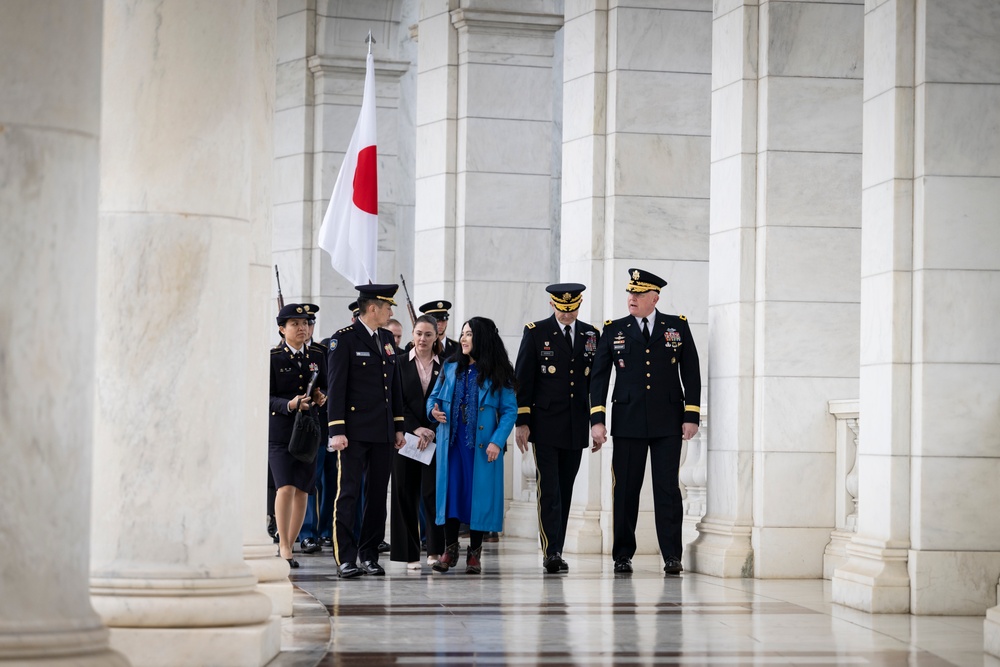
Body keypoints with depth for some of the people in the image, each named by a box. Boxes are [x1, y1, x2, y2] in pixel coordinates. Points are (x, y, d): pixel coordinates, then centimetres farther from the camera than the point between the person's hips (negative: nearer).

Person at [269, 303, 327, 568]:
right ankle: (284, 548, -8)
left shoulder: (316, 357, 10)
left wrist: (322, 398, -5)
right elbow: (266, 398, -6)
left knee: (302, 490, 5)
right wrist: (289, 404, -23)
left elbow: (325, 390, 18)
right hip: (280, 430, -4)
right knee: (285, 487, -15)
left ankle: (288, 544, 16)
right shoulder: (272, 358, -2)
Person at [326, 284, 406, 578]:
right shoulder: (344, 339, -6)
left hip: (383, 432, 7)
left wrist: (399, 427, 15)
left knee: (378, 495, 8)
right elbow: (336, 388, -10)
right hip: (355, 431, -7)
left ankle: (369, 555, 15)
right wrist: (337, 430, -16)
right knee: (348, 494, -6)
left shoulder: (387, 338, 15)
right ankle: (345, 558, -4)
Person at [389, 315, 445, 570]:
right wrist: (415, 428, -12)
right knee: (405, 493, 0)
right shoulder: (400, 364, 5)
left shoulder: (445, 366, 7)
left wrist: (432, 431, -9)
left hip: (436, 437, 0)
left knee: (433, 492, -6)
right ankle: (410, 553, 5)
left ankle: (435, 549, 7)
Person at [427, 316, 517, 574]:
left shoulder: (497, 374, 0)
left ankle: (474, 553, 11)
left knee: (478, 493, 0)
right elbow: (434, 397, 17)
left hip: (482, 446, -3)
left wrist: (497, 441, -13)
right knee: (451, 491, 2)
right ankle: (450, 550, 13)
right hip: (451, 443, 3)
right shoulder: (451, 368, 10)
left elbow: (510, 410, -2)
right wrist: (433, 410, -6)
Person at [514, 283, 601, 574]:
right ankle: (551, 552, -12)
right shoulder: (535, 333, 0)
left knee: (565, 491, 7)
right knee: (549, 489, -10)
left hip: (577, 427, 4)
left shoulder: (591, 335, 10)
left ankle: (555, 552, 13)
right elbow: (521, 379, -2)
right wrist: (521, 421, -8)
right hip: (545, 426, -4)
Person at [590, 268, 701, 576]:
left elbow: (691, 373, 6)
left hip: (668, 423, -1)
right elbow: (599, 376, 6)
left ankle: (672, 556, 0)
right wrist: (596, 419, -3)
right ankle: (623, 556, 10)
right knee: (626, 490, 3)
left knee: (667, 488, -2)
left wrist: (691, 415, -1)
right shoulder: (614, 330, 7)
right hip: (628, 422, 1)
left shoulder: (678, 326, 6)